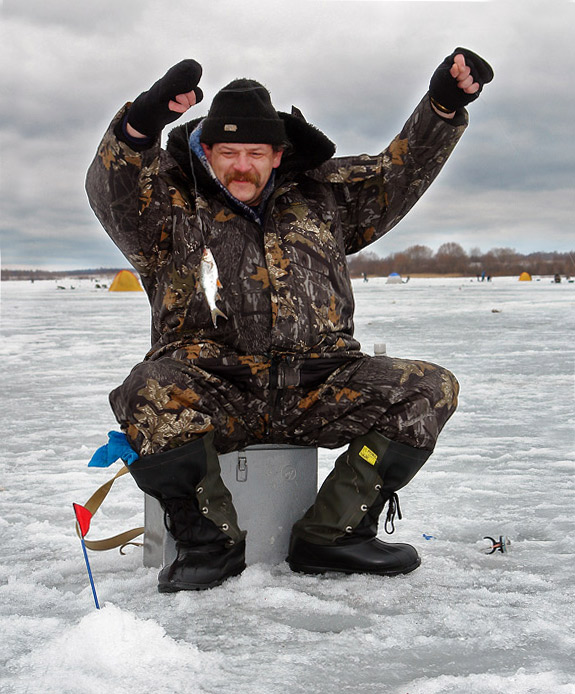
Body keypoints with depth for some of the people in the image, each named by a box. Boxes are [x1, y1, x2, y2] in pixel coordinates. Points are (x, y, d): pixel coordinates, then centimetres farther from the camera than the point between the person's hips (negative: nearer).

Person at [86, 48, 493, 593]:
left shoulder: (321, 197, 20)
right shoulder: (172, 206, 8)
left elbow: (400, 173, 19)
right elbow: (110, 192, -11)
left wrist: (443, 106, 4)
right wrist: (140, 126, -32)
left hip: (314, 389, 3)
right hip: (212, 391, -3)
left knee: (431, 389, -15)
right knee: (149, 394, -37)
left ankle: (329, 534, -10)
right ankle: (211, 541, -13)